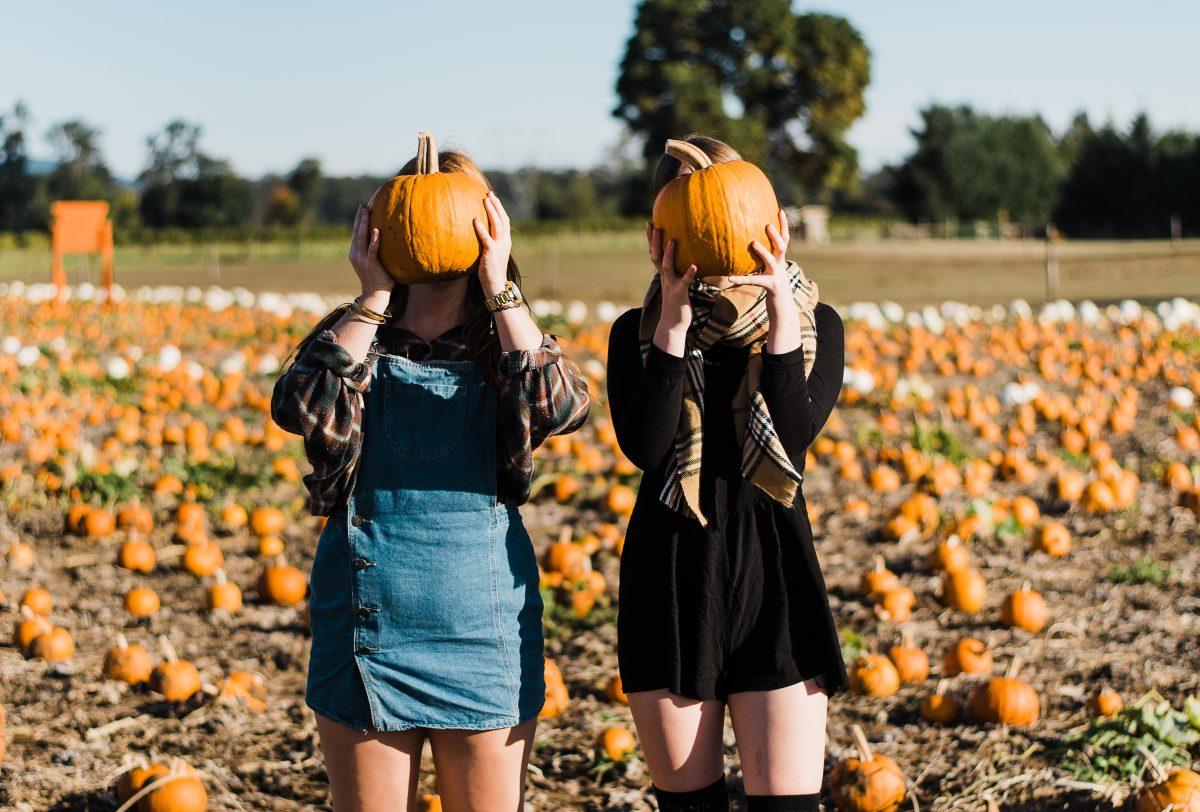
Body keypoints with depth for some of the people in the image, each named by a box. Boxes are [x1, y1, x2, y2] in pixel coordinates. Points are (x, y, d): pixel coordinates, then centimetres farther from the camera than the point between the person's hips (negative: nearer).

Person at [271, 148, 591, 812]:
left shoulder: (509, 341, 5)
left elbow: (562, 409, -18)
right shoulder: (350, 332, 5)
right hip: (366, 613, 0)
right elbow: (301, 410, -17)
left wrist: (498, 286, -16)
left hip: (482, 619, 0)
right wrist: (375, 297, -15)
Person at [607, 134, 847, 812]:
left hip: (774, 578, -1)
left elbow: (795, 433, -13)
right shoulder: (638, 333, 5)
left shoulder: (813, 324, 4)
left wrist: (780, 307, -16)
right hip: (671, 583, 1)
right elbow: (644, 447, -12)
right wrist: (675, 322, -15)